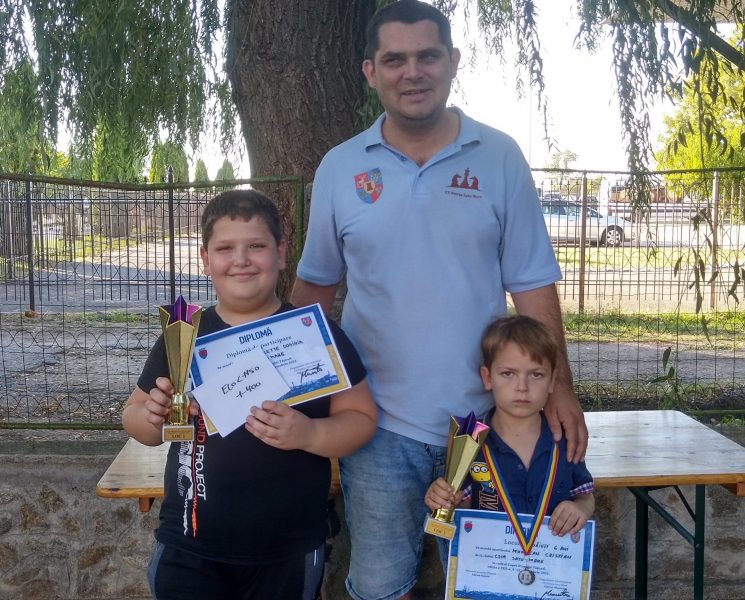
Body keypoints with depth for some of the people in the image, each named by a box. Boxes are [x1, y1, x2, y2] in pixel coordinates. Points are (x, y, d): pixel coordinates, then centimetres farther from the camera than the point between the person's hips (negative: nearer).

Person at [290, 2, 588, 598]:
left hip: (484, 415, 0)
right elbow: (316, 284, 9)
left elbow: (532, 284, 0)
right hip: (380, 421, 1)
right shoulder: (339, 169, 1)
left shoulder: (499, 158, -1)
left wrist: (559, 384, -6)